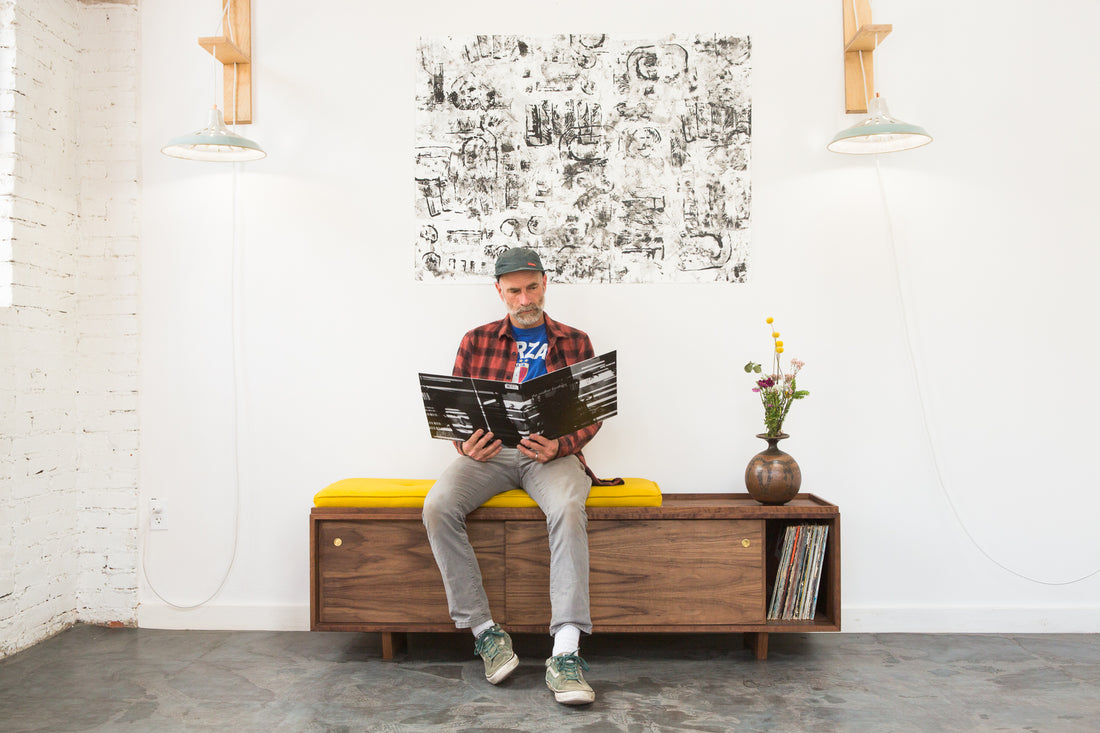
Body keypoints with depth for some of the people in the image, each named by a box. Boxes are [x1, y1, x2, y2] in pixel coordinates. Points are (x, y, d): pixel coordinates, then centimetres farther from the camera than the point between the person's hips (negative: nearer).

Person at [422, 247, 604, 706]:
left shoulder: (575, 343, 12)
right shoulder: (476, 342, 14)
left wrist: (559, 445, -15)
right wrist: (467, 445, -12)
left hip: (551, 453, -1)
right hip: (489, 452, 2)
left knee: (568, 509, -35)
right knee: (438, 506, -28)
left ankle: (565, 654, -35)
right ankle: (484, 632, -18)